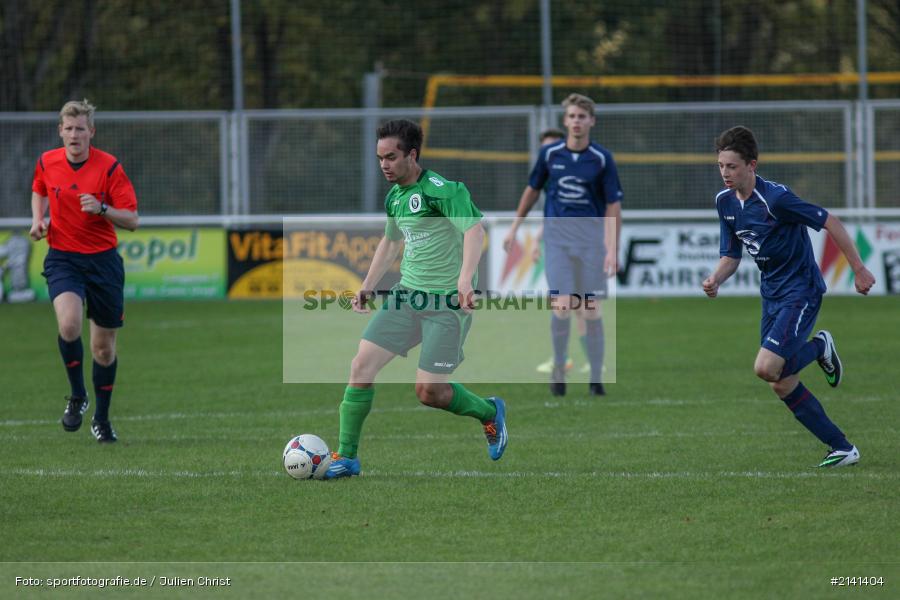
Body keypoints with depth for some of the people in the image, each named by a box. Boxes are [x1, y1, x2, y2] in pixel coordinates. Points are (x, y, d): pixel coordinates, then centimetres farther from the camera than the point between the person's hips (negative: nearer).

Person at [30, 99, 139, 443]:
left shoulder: (109, 167, -9)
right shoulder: (47, 163, -1)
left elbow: (132, 221, -9)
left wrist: (101, 209, -26)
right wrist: (38, 219, 5)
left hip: (103, 260, 0)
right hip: (62, 259, 0)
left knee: (104, 346, 7)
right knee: (69, 324, -27)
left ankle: (101, 418, 27)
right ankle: (77, 396, -4)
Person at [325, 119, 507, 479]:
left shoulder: (444, 190, -15)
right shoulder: (394, 197, 12)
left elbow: (474, 230, -27)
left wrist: (465, 280, -40)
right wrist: (368, 286, 21)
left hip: (446, 302, -7)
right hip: (406, 297, 7)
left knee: (429, 392, -9)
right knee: (361, 365, -5)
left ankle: (489, 412, 21)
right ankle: (347, 458, 1)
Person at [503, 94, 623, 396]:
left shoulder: (602, 158, -4)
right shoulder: (550, 154, 1)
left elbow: (613, 206, -4)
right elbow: (532, 190, 17)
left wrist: (613, 250, -11)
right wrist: (515, 228, 20)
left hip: (591, 237, -1)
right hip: (557, 235, 1)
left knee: (592, 312, 0)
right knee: (562, 307, -13)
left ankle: (596, 379, 10)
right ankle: (559, 369, 8)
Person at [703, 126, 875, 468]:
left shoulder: (775, 198, -22)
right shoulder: (725, 202, 2)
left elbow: (829, 222, -16)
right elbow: (731, 255, 11)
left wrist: (858, 269, -12)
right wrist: (715, 280, -11)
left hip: (801, 289, -8)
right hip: (772, 295, 8)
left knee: (766, 368, -22)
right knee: (781, 386, 6)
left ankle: (819, 347, 8)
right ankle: (842, 449, 16)